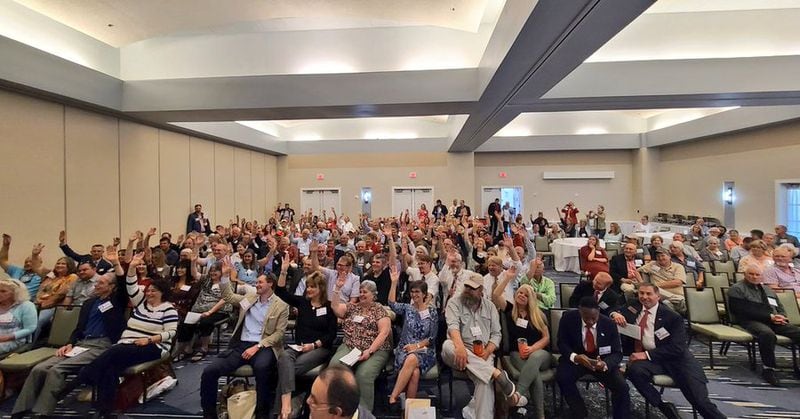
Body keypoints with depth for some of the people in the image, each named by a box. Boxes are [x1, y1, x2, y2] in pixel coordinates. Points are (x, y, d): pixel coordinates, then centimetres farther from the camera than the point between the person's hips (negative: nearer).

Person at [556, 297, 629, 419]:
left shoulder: (609, 324, -13)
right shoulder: (568, 318, -16)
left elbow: (617, 353, -8)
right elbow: (562, 343, -9)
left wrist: (605, 364, -32)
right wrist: (575, 357, -31)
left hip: (602, 360, 1)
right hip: (576, 359, -1)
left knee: (622, 387, -22)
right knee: (562, 377, -27)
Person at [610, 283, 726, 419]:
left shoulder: (671, 317, -4)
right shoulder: (634, 307, 8)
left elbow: (677, 348, -11)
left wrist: (647, 354, -20)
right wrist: (615, 314, -12)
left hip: (675, 357, -2)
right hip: (646, 358, 2)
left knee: (700, 400, -17)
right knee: (634, 369, -31)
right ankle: (664, 406, -15)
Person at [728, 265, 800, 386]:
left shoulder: (768, 290, 28)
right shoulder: (737, 289, 3)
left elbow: (780, 308, 25)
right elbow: (745, 311, -8)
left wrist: (781, 317, 0)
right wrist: (769, 317, -13)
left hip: (774, 321, 7)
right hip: (751, 321, -7)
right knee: (767, 334, -38)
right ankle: (768, 369, -25)